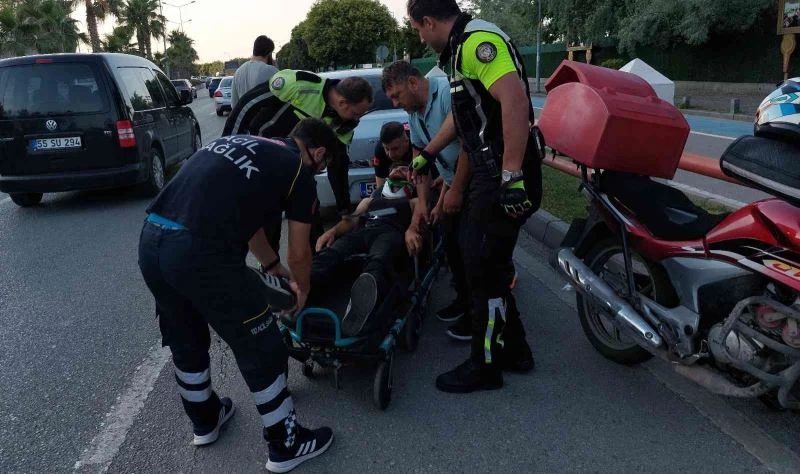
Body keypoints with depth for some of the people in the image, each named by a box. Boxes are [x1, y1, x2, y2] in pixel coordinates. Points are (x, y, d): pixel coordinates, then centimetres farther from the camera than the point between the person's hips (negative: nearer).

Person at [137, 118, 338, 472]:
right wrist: (301, 291, 31)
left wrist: (273, 266, 43)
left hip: (150, 241, 8)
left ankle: (204, 421, 49)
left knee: (185, 342, 27)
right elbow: (299, 254, 10)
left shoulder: (241, 142, 25)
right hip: (200, 253, -8)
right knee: (261, 349, 10)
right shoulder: (299, 171, 5)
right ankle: (286, 445, 26)